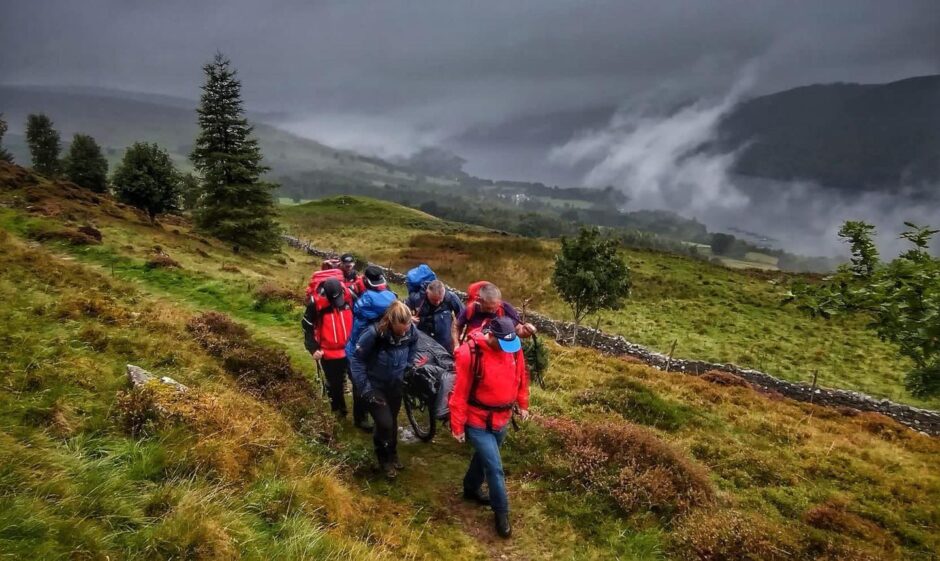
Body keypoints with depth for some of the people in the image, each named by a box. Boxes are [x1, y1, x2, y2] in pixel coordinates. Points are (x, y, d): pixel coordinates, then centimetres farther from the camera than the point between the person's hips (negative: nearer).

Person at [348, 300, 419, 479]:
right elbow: (356, 360, -19)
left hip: (395, 385, 4)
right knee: (384, 423, -12)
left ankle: (392, 454, 43)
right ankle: (384, 458, 17)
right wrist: (365, 389, -20)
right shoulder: (374, 333, -31)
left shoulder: (412, 332, -19)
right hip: (375, 386, -4)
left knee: (393, 421, 17)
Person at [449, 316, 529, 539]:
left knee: (485, 457, 25)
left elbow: (521, 376, 10)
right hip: (478, 421, -6)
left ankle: (472, 488, 50)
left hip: (502, 419, 6)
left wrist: (522, 404, 15)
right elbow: (460, 392, -19)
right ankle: (501, 512, 16)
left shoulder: (514, 348, -8)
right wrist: (457, 425, -13)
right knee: (495, 468, -3)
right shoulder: (470, 352, -25)